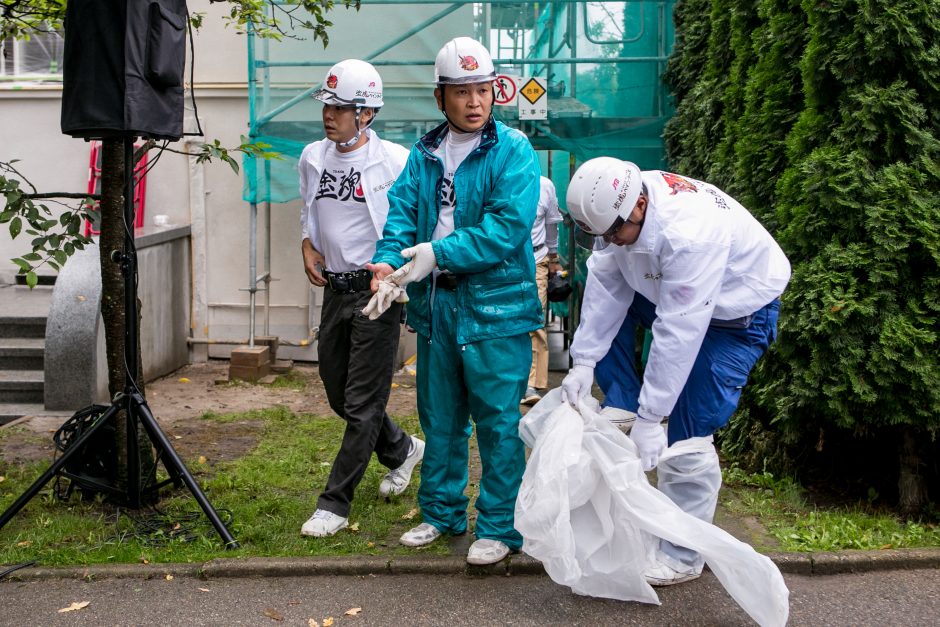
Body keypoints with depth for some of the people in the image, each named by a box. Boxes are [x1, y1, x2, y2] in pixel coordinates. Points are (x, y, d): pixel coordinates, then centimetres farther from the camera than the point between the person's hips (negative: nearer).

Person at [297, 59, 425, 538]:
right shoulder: (312, 158, 7)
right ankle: (402, 450, 40)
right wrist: (308, 247, 5)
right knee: (338, 394, 16)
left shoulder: (394, 161, -12)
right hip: (335, 289, 7)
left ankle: (335, 503, 7)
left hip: (377, 292, -7)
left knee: (362, 403, -3)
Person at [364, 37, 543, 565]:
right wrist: (387, 263, -18)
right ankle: (443, 513, 33)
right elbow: (402, 214, 2)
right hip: (435, 303, 6)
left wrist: (437, 254, -23)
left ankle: (500, 527, 15)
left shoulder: (513, 150, -8)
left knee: (498, 421, 1)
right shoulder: (425, 155, 10)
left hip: (495, 306, -6)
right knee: (440, 416, 17)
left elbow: (509, 226, -19)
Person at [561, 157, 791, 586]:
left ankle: (682, 558, 8)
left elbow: (678, 333, -37)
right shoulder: (620, 207, -18)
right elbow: (606, 282, -13)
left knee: (688, 436, -8)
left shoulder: (687, 232, -39)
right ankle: (623, 411, 10)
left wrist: (650, 418, -32)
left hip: (737, 312, -7)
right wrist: (583, 362, -17)